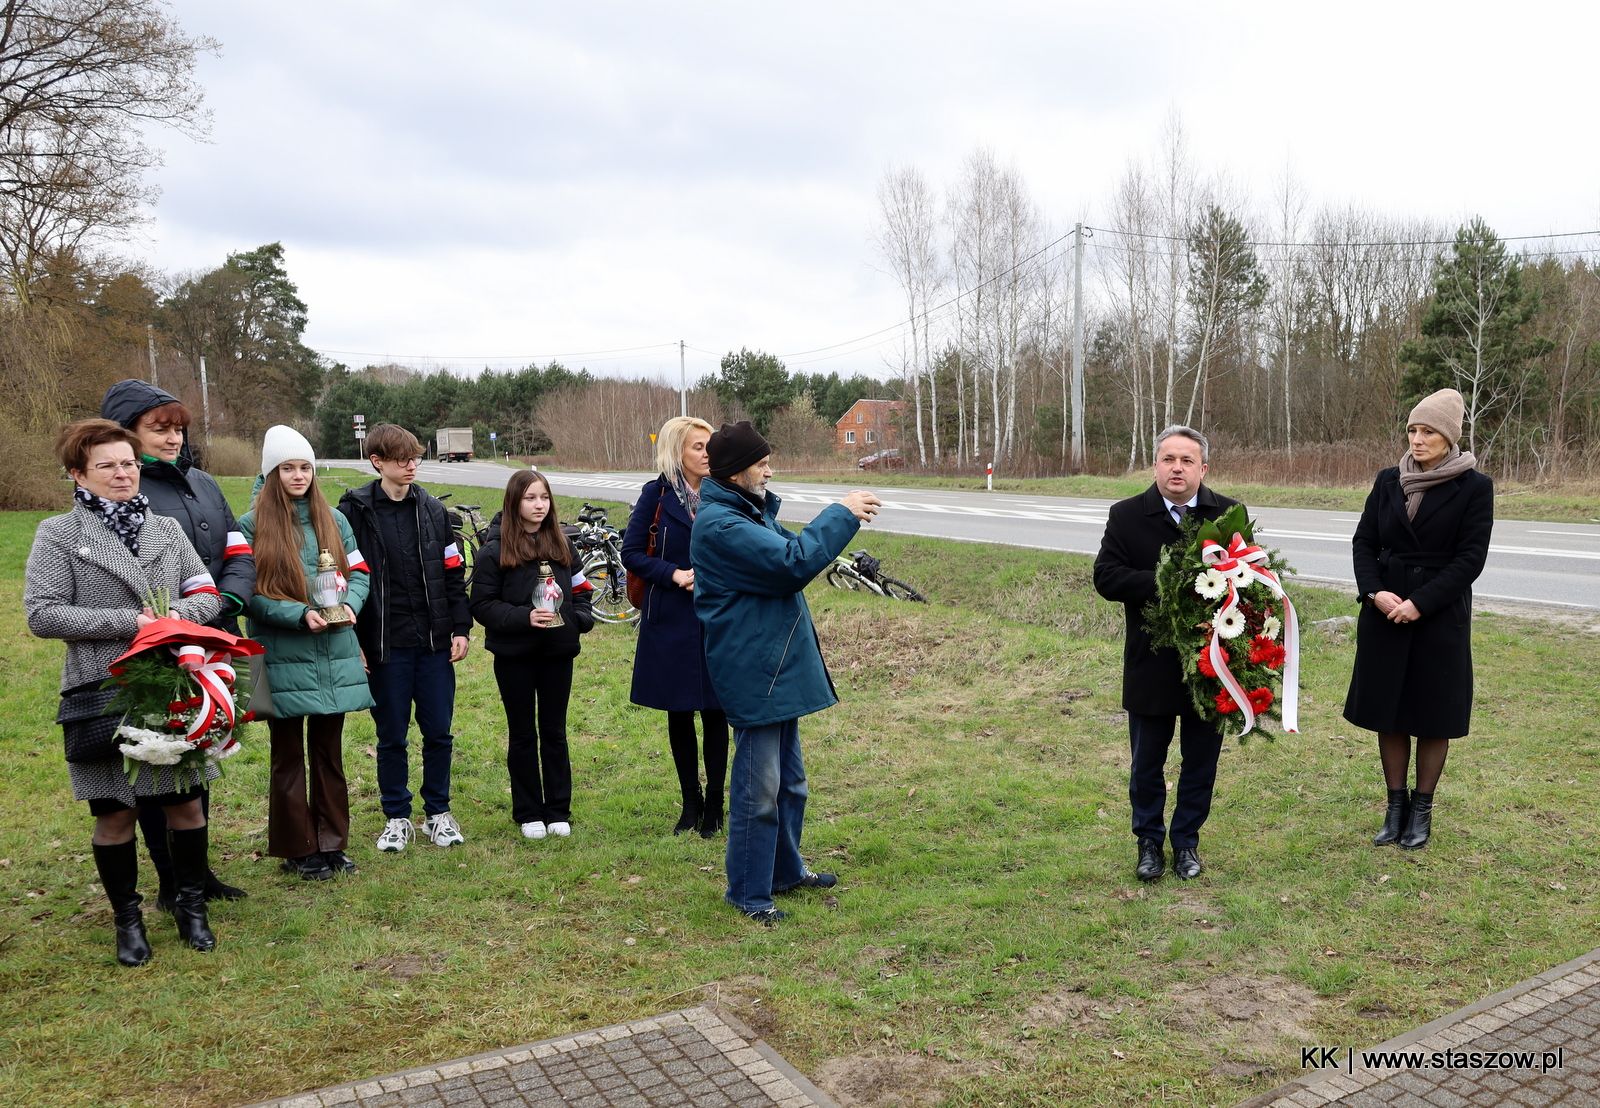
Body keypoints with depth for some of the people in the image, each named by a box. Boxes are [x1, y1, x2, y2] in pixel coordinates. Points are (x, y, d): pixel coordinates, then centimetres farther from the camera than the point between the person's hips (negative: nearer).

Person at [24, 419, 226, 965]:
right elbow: (41, 613, -8)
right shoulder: (58, 533, 0)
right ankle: (127, 919, 26)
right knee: (114, 814, 8)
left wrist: (179, 614, -11)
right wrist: (127, 622, -15)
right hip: (103, 694, -2)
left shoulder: (166, 528, 10)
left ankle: (191, 906, 27)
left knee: (186, 804, 8)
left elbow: (208, 595, 11)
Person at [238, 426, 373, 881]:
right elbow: (248, 593, -8)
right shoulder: (252, 526, -5)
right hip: (283, 660, -3)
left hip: (335, 658, 4)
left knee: (329, 753, 13)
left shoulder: (333, 520, 8)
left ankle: (331, 842, 25)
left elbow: (359, 573, 9)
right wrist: (300, 615, -20)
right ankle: (298, 850, 20)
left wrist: (349, 605, -11)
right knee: (288, 757, 9)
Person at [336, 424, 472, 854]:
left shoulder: (433, 510, 7)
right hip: (385, 645, -2)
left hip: (435, 642, 3)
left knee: (439, 733, 8)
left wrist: (460, 627, 3)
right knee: (391, 736, 8)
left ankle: (438, 813, 23)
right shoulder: (355, 512, -4)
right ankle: (396, 818, 23)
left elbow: (453, 573, 9)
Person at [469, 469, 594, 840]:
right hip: (515, 656, -3)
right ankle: (529, 813, 20)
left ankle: (558, 810, 21)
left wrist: (580, 618, -7)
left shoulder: (561, 545, 6)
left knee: (554, 732, 11)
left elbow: (580, 590, 12)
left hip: (558, 653, 3)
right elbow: (482, 604, -10)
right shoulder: (495, 551, -7)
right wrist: (524, 617, -22)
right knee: (523, 735, 9)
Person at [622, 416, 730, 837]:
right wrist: (674, 574, -15)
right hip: (670, 621, -1)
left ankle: (714, 804, 17)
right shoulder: (657, 495, -1)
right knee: (678, 713, 8)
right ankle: (691, 802, 23)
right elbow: (632, 554, -2)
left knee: (715, 711, 3)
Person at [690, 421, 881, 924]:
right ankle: (748, 892, 14)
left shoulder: (749, 512, 14)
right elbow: (794, 562, -25)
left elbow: (791, 545, 20)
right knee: (758, 789, 0)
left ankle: (786, 869, 38)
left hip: (779, 667, 11)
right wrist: (840, 515, -17)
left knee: (789, 781, 21)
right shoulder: (720, 524, -20)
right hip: (752, 673, -11)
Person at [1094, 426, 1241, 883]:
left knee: (1201, 762, 14)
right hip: (1151, 667, -1)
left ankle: (1187, 841, 32)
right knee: (1146, 764, 11)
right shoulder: (1127, 515, -3)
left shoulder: (1230, 514, 1)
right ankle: (1149, 842, 31)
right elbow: (1106, 577, -11)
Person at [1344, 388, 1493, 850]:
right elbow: (1364, 541, 5)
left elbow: (1471, 557, -10)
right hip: (1384, 611, 3)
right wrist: (1375, 592, -12)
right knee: (1387, 710, 8)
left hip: (1441, 616, -3)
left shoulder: (1474, 486, -5)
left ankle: (1422, 810, 20)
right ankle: (1396, 806, 20)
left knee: (1433, 715, 6)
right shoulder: (1389, 480, 5)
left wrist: (1420, 603, -17)